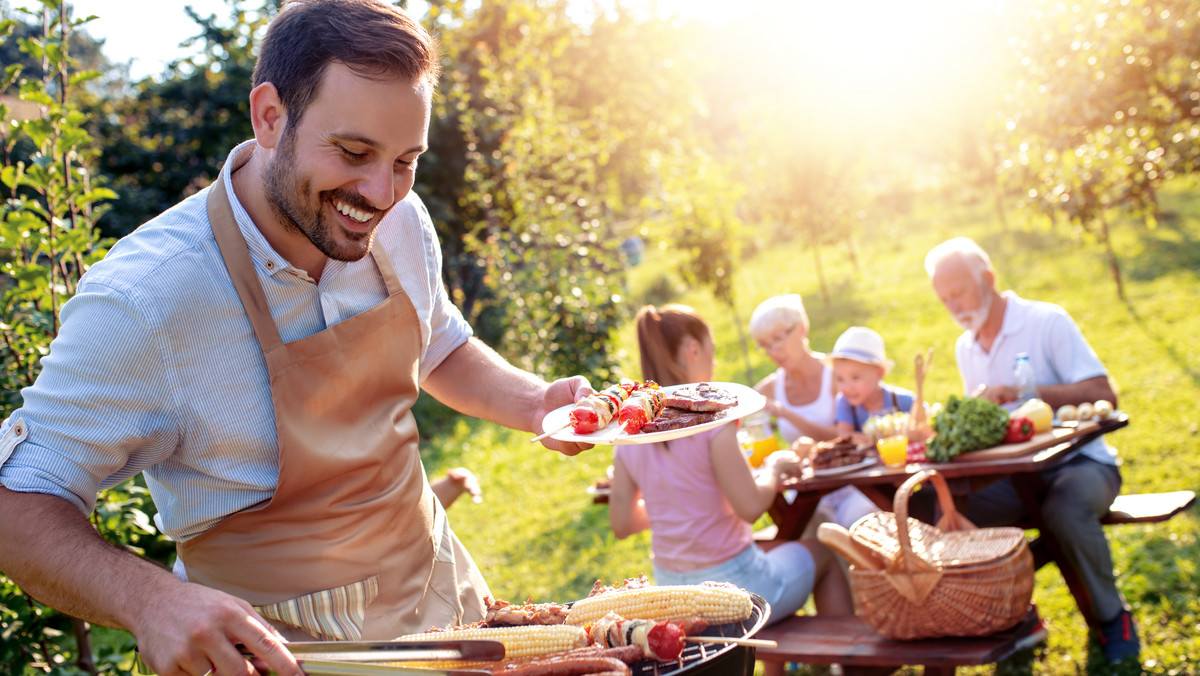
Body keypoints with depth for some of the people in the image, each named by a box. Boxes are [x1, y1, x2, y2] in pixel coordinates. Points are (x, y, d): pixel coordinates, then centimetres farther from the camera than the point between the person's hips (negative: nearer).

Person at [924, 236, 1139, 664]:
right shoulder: (965, 347, 10)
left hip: (1079, 462, -5)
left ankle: (1112, 617, -10)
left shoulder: (1047, 322, -9)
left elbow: (1103, 395, -18)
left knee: (1066, 508, -38)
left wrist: (1019, 393, -25)